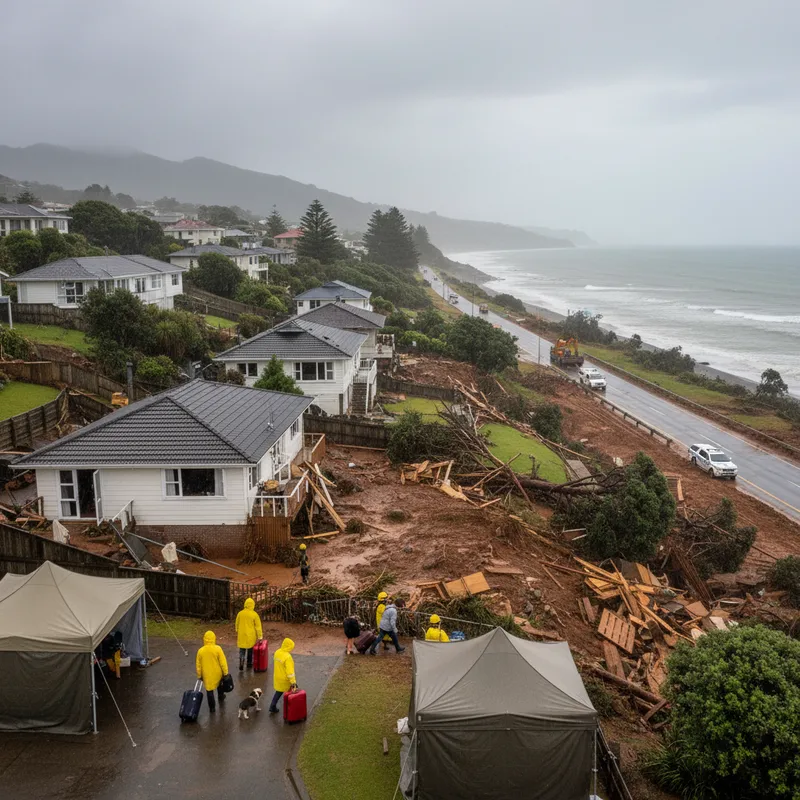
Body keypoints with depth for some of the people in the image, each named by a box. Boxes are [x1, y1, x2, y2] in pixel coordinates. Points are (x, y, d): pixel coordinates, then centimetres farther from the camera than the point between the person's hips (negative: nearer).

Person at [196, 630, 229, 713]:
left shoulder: (200, 651, -12)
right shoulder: (217, 648, -18)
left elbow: (198, 665, -2)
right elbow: (223, 662, -14)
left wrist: (199, 675, 12)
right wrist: (225, 673, -3)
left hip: (207, 675, -1)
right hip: (217, 673, 1)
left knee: (209, 690, 13)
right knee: (220, 684, 30)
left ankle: (212, 707, 18)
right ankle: (221, 697, 49)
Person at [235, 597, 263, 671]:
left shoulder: (240, 613, -5)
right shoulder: (254, 614, -12)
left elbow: (237, 624, 7)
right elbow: (258, 626, -10)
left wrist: (237, 633, 22)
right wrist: (260, 636, -5)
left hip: (242, 635, 1)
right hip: (251, 636, -1)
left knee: (242, 650, 7)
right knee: (250, 650, 17)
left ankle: (241, 664, -9)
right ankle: (249, 664, 27)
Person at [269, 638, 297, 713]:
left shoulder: (277, 652, -3)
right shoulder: (287, 657, -28)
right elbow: (290, 670, -29)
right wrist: (293, 682, -25)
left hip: (277, 678, 7)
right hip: (285, 680, -7)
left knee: (278, 692, 24)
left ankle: (272, 707, 26)